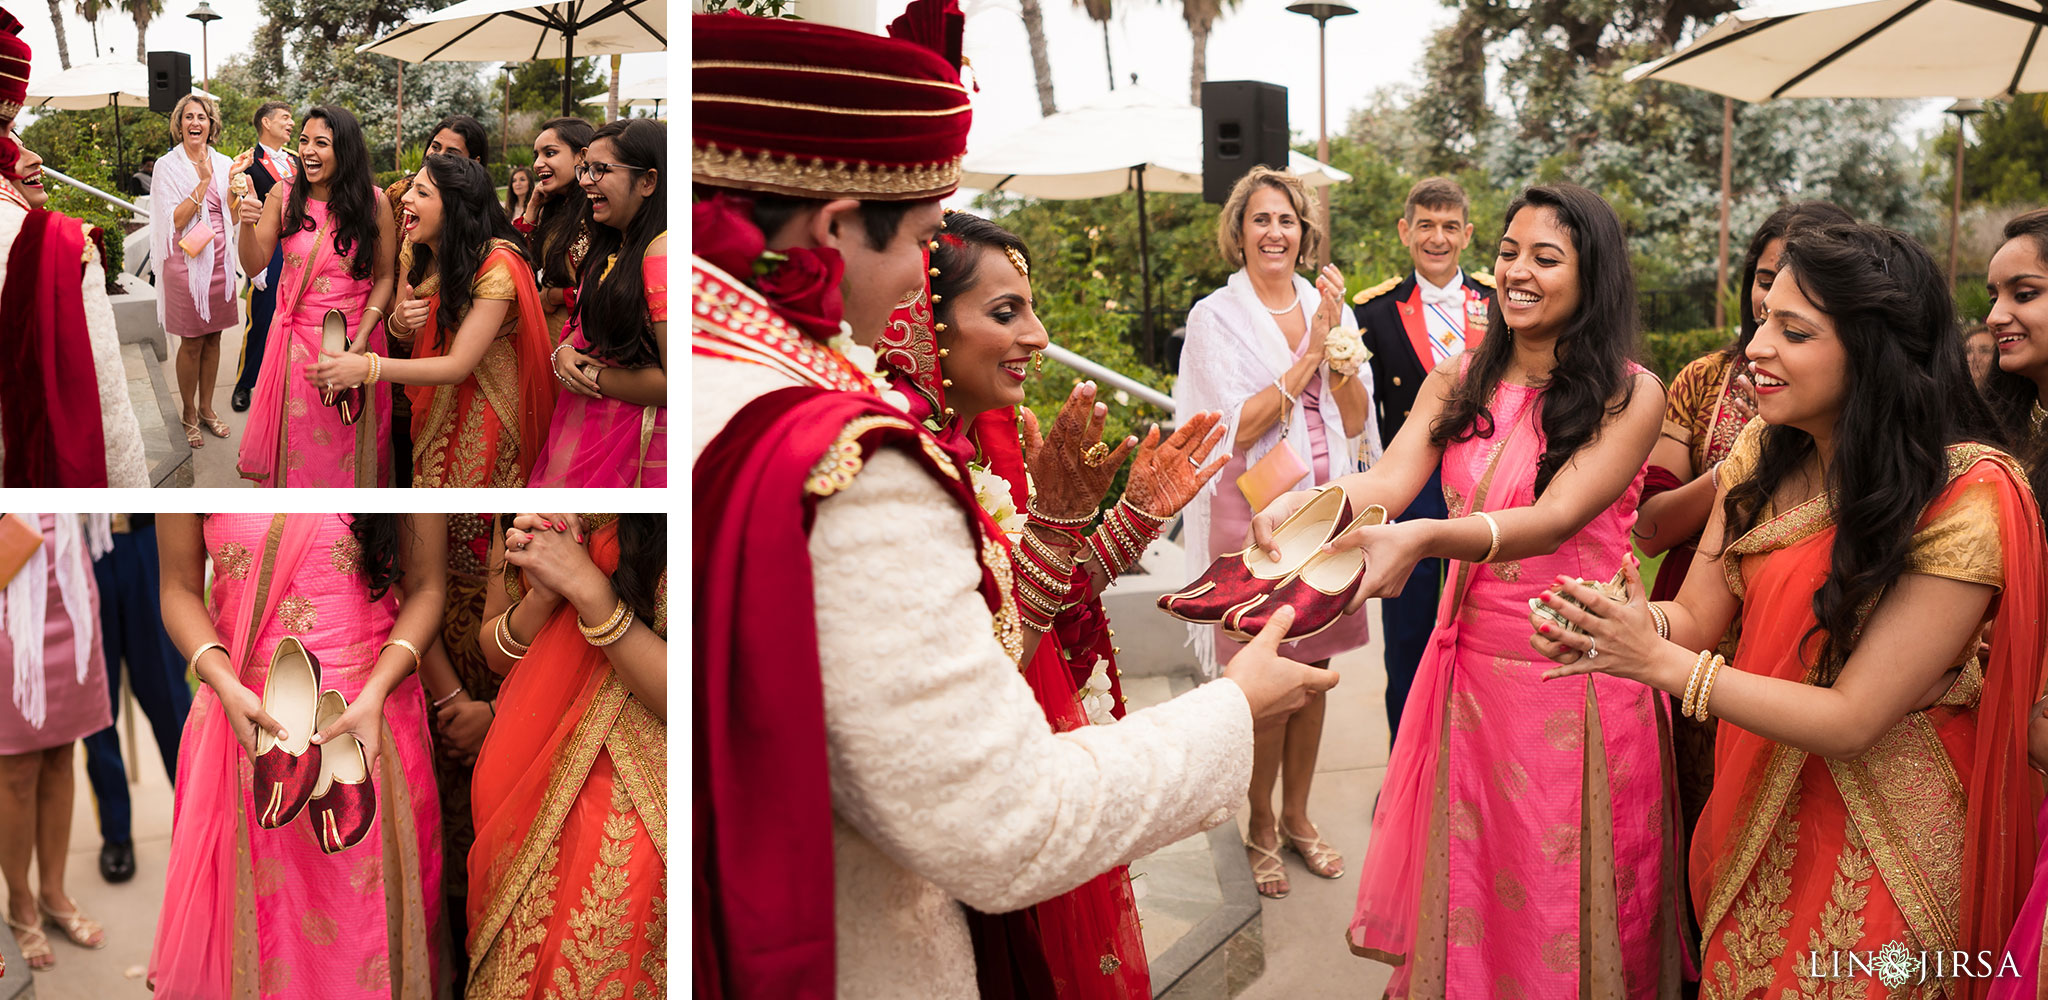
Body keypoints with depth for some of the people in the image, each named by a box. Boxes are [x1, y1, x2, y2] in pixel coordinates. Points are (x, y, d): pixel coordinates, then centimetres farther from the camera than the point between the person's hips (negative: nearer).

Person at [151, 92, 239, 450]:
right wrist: (203, 183, -17)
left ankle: (207, 408, 24)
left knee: (213, 337, 11)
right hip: (187, 260, -4)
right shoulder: (168, 165, -5)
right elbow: (175, 220, -12)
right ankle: (189, 413, 16)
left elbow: (234, 215, 8)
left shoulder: (223, 163, 7)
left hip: (220, 258, 4)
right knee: (191, 342, 2)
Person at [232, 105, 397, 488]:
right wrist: (247, 225, -22)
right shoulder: (283, 194, -2)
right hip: (297, 337, 2)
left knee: (348, 440, 10)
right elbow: (254, 265, -2)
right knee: (296, 435, 11)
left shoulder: (374, 203, -8)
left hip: (355, 335, -2)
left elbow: (384, 276, -5)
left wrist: (361, 338, -16)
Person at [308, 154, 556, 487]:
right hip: (435, 398, 6)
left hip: (488, 406, -6)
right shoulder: (417, 249, -5)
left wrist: (368, 367, -39)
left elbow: (458, 367, -29)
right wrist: (400, 322, -23)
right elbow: (402, 334, 3)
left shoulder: (496, 265, -28)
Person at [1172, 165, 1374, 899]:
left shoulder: (1329, 307, 7)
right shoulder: (1216, 316, -6)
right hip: (1255, 509, -4)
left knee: (1314, 669, 12)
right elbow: (1239, 427, -13)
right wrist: (1310, 351, -14)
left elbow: (1356, 421, 2)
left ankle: (1297, 816, 28)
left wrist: (1335, 339, -11)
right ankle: (1261, 826, 20)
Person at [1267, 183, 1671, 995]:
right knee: (1463, 889, 16)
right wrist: (1300, 505, -32)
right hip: (1469, 660, 4)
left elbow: (1553, 519, -23)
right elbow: (1390, 480, -9)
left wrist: (1423, 539, -41)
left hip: (1574, 675, -4)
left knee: (1561, 914, 10)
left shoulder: (1628, 395, -9)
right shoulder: (1458, 383, 5)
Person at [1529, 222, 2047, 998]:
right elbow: (1698, 614, -5)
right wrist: (1633, 626, -28)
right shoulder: (1764, 453, -4)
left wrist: (1659, 661, -30)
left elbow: (1852, 721, -25)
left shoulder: (1968, 499, -24)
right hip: (1758, 810, 5)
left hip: (1888, 842, -5)